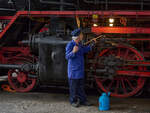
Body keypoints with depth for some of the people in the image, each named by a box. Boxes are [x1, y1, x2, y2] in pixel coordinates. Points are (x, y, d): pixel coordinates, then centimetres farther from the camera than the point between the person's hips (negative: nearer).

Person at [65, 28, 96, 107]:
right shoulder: (70, 45, -16)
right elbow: (67, 57, -21)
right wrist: (73, 52, -37)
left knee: (81, 86, 14)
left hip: (80, 69, 8)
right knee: (73, 86, 3)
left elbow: (85, 50, 27)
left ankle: (83, 100, 22)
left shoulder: (79, 44, 9)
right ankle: (73, 101, 15)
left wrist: (92, 44, 25)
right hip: (73, 70, -8)